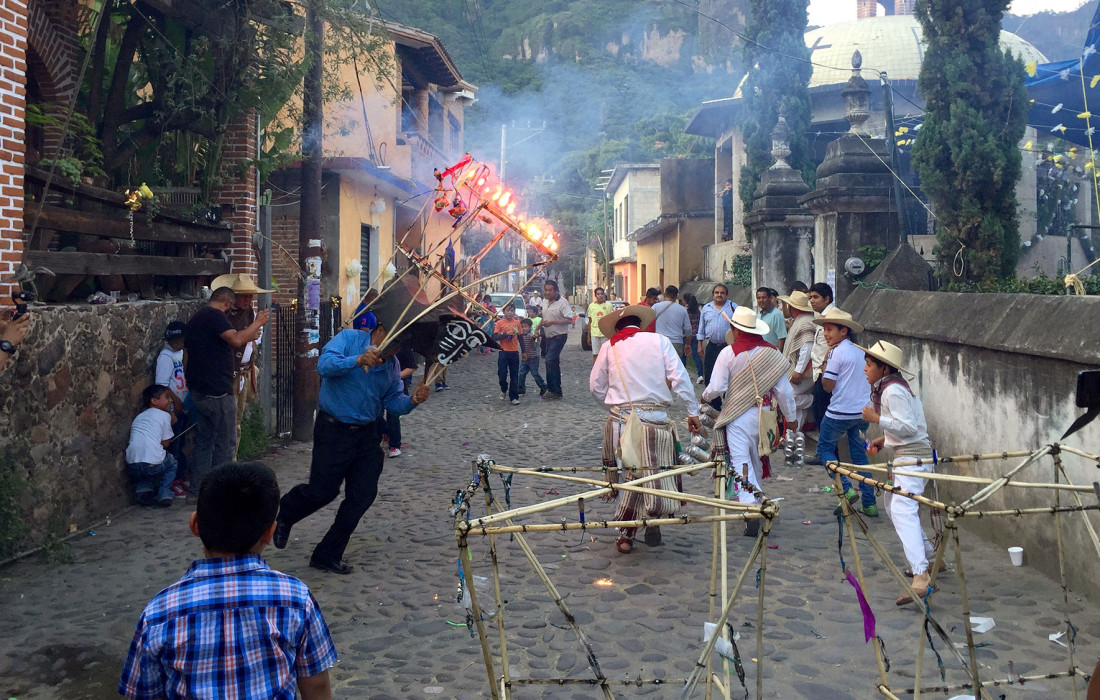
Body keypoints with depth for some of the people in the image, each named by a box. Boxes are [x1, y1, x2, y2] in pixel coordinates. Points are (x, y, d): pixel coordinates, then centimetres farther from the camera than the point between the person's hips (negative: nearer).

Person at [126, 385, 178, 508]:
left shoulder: (139, 416, 26)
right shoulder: (164, 415, 7)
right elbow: (165, 443, 6)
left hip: (132, 465, 5)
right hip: (153, 463, -5)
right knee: (171, 463, 27)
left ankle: (142, 488, 10)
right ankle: (164, 494, 9)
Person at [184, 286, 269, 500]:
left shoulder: (195, 319, 18)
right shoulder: (215, 315, -12)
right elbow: (236, 340, -26)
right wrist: (257, 323, -14)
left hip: (198, 392, 10)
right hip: (218, 393, -9)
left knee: (203, 442, 15)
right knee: (225, 444, -1)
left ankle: (196, 490, 17)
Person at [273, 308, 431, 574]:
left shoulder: (392, 363, 7)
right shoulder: (349, 338, -10)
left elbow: (393, 401, 7)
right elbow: (324, 364, -26)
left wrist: (412, 400, -14)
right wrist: (358, 360, -40)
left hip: (367, 434, 6)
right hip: (333, 430, -6)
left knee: (363, 496, 3)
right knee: (323, 490, -4)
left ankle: (328, 556, 17)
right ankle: (285, 514, 32)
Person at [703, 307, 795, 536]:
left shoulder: (729, 353, -10)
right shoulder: (773, 352, 2)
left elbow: (716, 388, -12)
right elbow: (784, 391, 3)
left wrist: (705, 396, 9)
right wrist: (791, 417, 13)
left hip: (737, 416, -5)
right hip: (764, 414, 5)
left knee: (740, 462, -7)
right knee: (757, 461, 22)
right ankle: (756, 499, 37)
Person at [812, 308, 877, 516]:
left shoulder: (837, 352, -14)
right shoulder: (861, 351, 10)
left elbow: (828, 385, -15)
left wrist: (825, 362, -4)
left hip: (840, 413, -7)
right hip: (863, 411, 7)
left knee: (825, 449, 9)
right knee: (860, 454, 15)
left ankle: (847, 489, -8)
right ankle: (869, 503, 13)